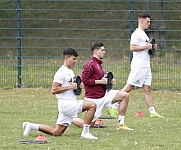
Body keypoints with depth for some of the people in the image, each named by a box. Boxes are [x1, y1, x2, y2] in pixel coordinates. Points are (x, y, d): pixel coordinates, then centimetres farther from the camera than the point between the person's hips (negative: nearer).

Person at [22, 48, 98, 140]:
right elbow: (54, 90, -19)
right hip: (66, 103, -10)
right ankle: (85, 133, -15)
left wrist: (77, 86, 11)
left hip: (71, 103, 10)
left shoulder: (70, 72, 18)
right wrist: (70, 87, -20)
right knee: (92, 105, -20)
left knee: (56, 133, 10)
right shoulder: (61, 72, -12)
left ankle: (30, 126, 16)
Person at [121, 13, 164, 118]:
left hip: (146, 65, 9)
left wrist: (152, 47, 12)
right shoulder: (137, 33, -11)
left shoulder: (143, 34, 20)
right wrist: (146, 47, -17)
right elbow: (132, 47, -20)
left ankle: (152, 112, 4)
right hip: (139, 65, -9)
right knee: (129, 87, -9)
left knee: (147, 89, 6)